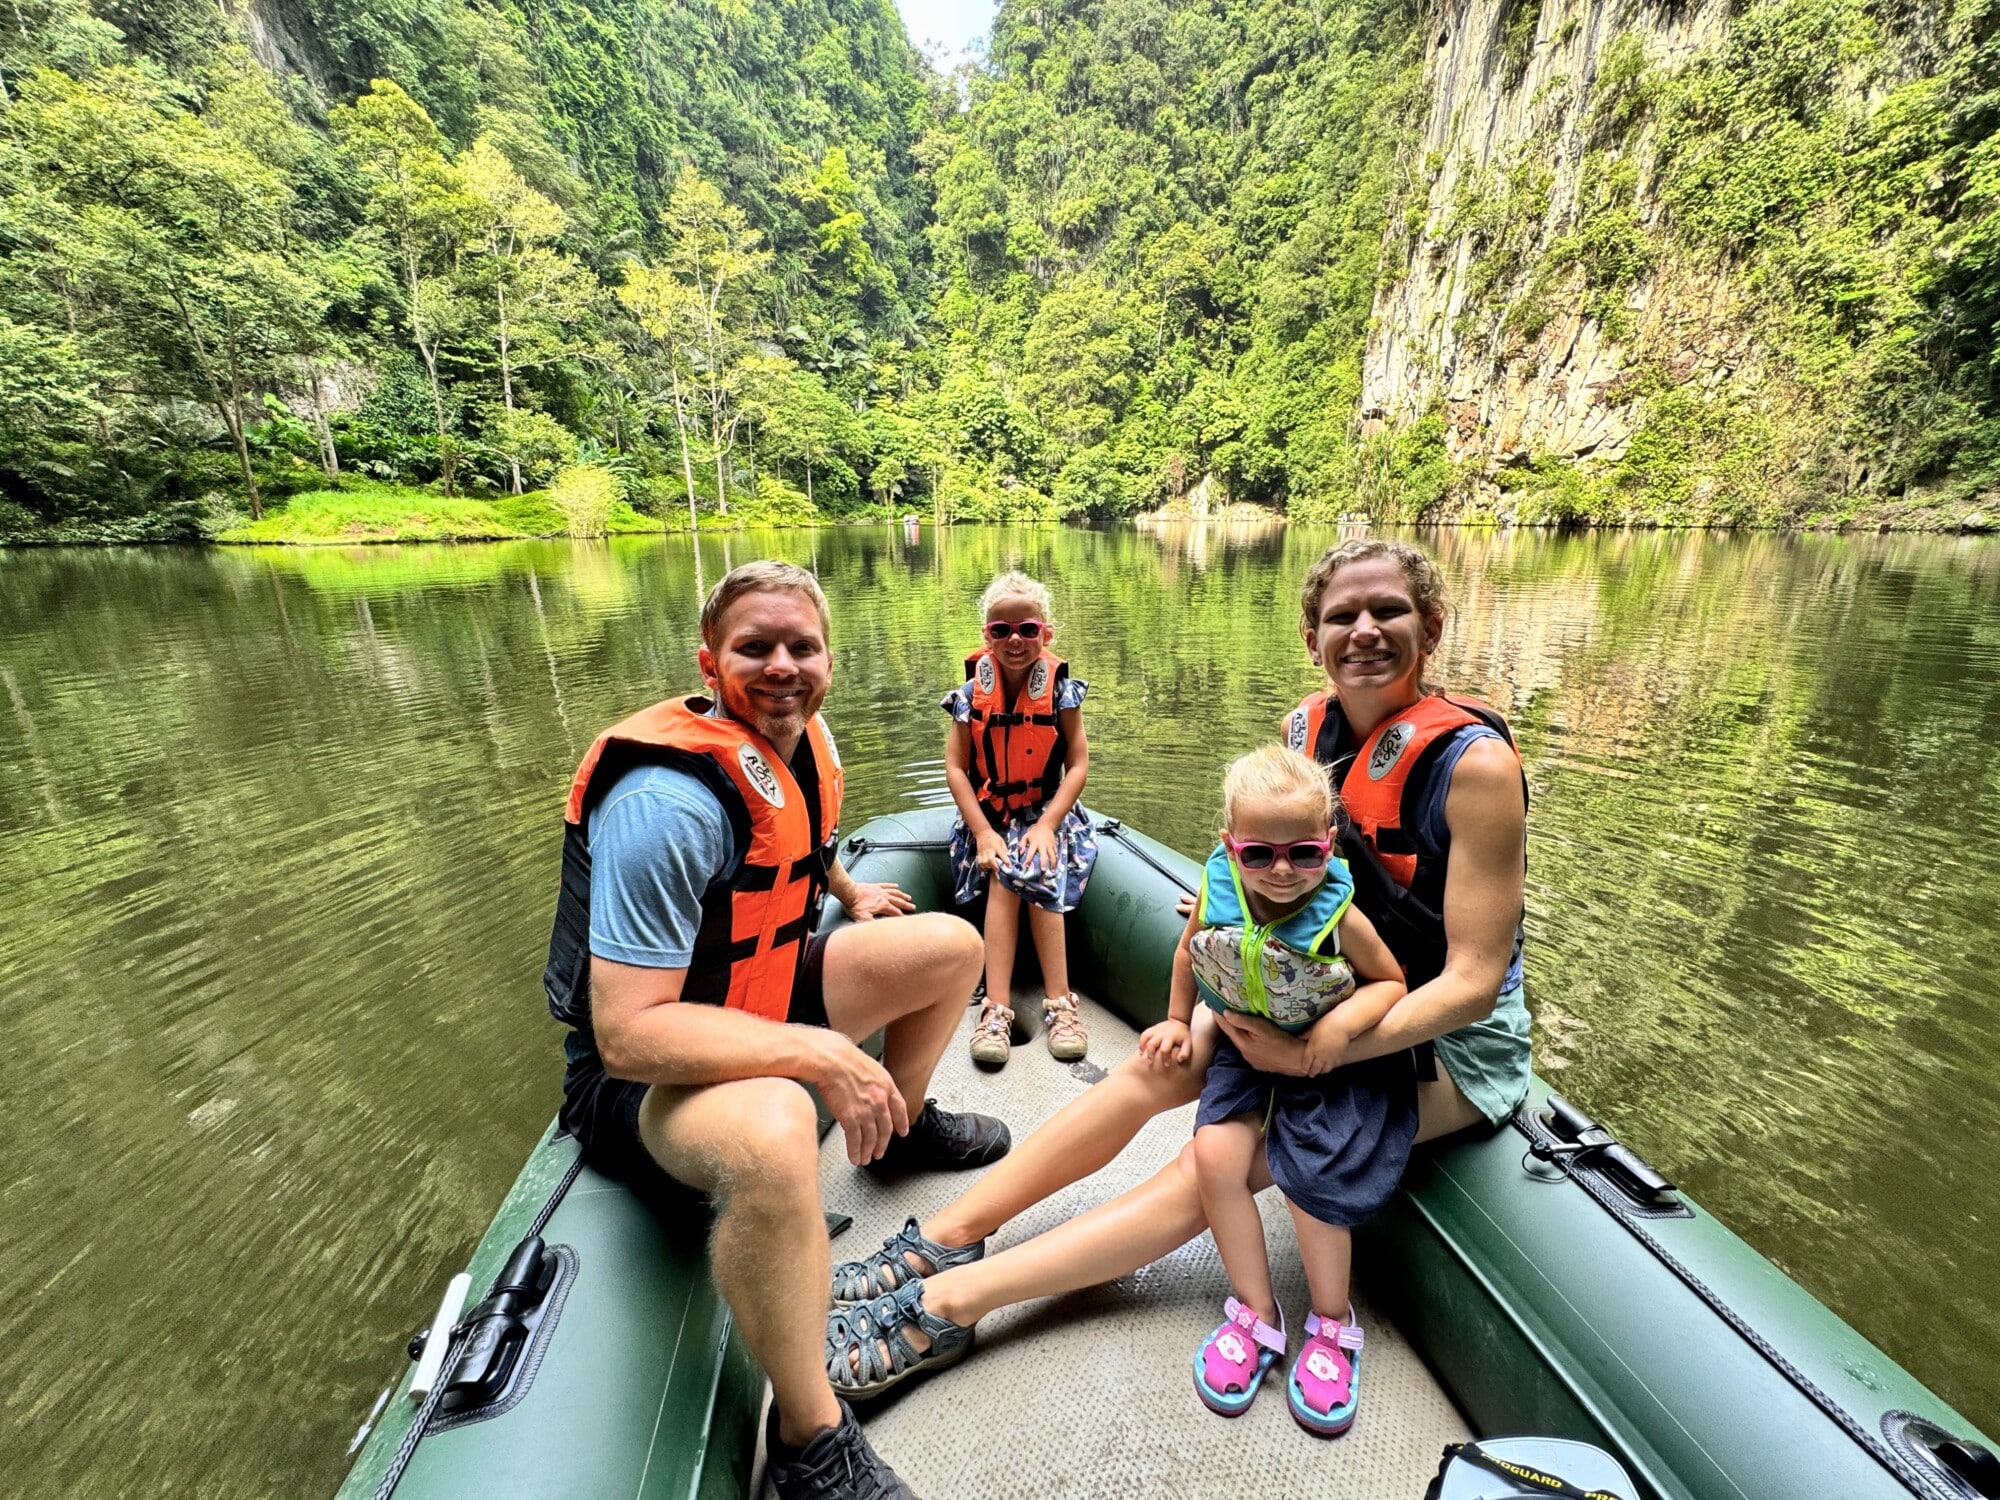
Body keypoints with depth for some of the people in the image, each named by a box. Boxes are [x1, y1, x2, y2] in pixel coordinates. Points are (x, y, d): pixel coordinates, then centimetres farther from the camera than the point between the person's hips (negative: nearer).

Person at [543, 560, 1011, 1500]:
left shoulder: (803, 740, -2)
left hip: (763, 991, 8)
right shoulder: (669, 802, -30)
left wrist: (848, 889, 17)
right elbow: (628, 1032, -32)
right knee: (773, 1131, -41)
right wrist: (823, 1057, -33)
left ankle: (903, 1127, 30)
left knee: (952, 944, 6)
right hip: (639, 1073, -8)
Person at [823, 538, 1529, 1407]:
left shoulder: (1473, 763, -24)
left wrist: (1313, 1055, -31)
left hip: (1451, 1040, -5)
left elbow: (1473, 981, -24)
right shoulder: (1305, 728, -6)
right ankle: (943, 1239, -2)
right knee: (1157, 1067, -10)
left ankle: (947, 1304, -14)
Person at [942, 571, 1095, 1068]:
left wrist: (1047, 825, -17)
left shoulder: (1061, 691, -5)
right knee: (1003, 877, -25)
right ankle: (997, 1008, -24)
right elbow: (955, 766, -6)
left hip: (1046, 814, 0)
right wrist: (983, 832, -15)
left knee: (1037, 874, -26)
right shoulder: (971, 694, -4)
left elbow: (1079, 763, -7)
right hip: (988, 816, 0)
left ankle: (1058, 1003, -17)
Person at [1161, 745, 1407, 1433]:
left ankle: (1332, 1324, 19)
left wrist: (1347, 1019, -24)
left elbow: (1392, 982, -5)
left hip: (1327, 1063, -2)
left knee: (1308, 1177, -14)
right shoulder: (1218, 896, -16)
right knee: (1215, 1156, -14)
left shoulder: (1338, 917, -22)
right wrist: (1177, 1020, 11)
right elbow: (1190, 951, 6)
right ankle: (1256, 1315, 11)